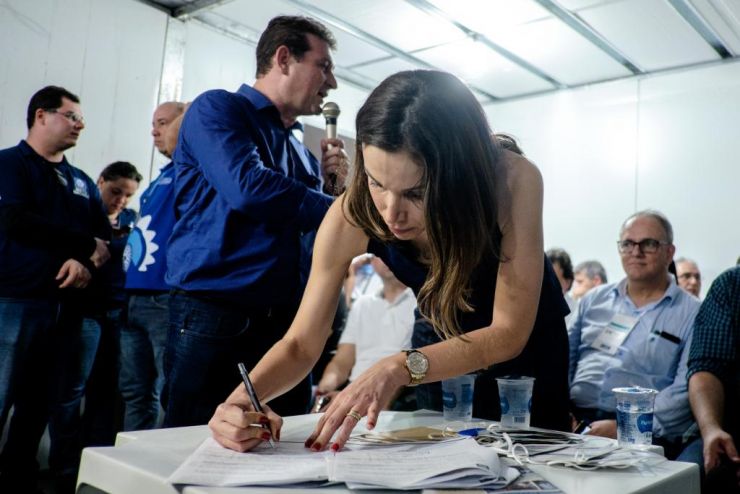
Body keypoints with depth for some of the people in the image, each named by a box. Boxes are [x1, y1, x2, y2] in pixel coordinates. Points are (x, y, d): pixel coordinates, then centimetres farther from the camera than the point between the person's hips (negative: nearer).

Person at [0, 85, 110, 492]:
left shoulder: (82, 181, 19)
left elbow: (106, 237, 12)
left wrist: (87, 262, -10)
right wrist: (86, 244, -8)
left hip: (62, 307, 6)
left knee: (38, 405, 11)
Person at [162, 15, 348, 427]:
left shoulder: (301, 150, 19)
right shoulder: (217, 109, 0)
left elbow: (319, 246, 21)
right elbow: (248, 188, -21)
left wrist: (333, 187, 3)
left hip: (287, 326, 7)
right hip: (215, 318, -6)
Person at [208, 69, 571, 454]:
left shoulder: (513, 181, -38)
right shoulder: (351, 217, -33)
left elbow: (510, 332, -35)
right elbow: (301, 344, -25)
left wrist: (400, 369, -48)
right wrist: (240, 401, -45)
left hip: (526, 339, 0)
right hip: (448, 339, 1)